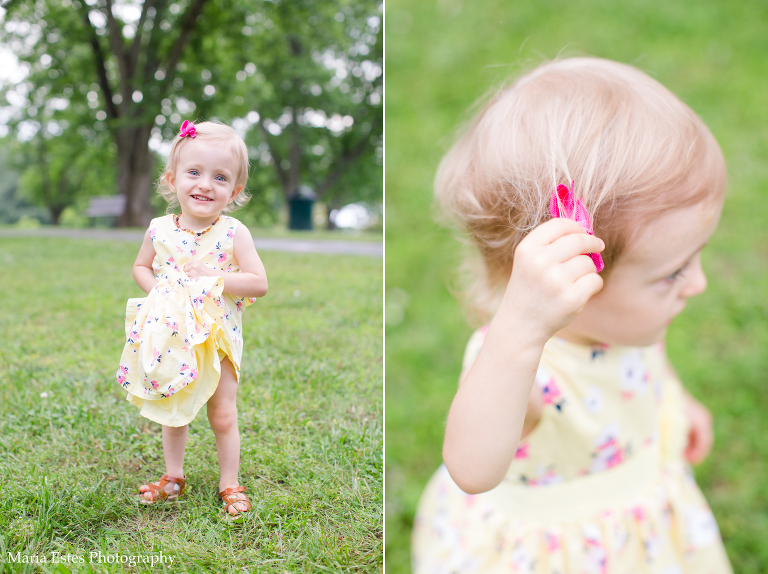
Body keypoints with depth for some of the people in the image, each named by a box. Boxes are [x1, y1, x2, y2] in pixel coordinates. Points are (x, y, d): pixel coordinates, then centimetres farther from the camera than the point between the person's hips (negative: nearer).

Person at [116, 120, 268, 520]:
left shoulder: (233, 233, -14)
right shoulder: (160, 229, -5)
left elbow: (259, 282, -17)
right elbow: (140, 267, 11)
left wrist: (212, 278, -23)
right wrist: (157, 287, -9)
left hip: (218, 337, -3)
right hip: (171, 337, 3)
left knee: (223, 415, 6)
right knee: (172, 412, 17)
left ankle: (230, 485, 24)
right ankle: (173, 478, 35)